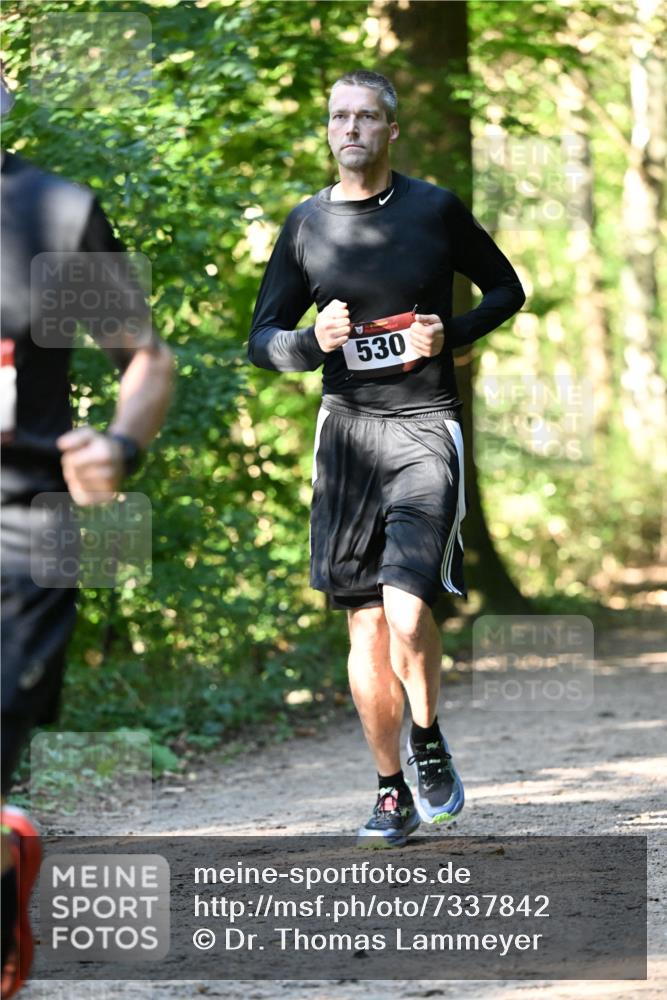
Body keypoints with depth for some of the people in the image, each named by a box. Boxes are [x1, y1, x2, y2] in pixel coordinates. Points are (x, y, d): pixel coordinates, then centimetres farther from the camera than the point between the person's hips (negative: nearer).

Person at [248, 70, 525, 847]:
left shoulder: (435, 210, 1)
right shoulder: (306, 224, 6)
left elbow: (506, 289, 13)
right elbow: (262, 339, 10)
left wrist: (450, 333, -5)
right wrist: (314, 341, -12)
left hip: (426, 429, -3)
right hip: (348, 427, 3)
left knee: (406, 613, -18)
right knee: (365, 624, 4)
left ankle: (430, 742, 10)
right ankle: (392, 793, 14)